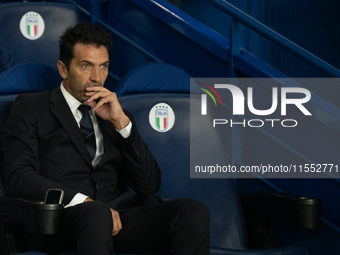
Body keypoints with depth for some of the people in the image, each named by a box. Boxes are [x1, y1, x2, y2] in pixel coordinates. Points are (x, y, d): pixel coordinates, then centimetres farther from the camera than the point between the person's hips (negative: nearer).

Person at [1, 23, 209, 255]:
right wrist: (84, 201, -16)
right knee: (96, 213, -42)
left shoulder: (116, 115, 26)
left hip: (120, 218, 5)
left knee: (193, 211, -24)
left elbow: (150, 185, 14)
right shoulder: (31, 107, 13)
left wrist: (121, 122, 2)